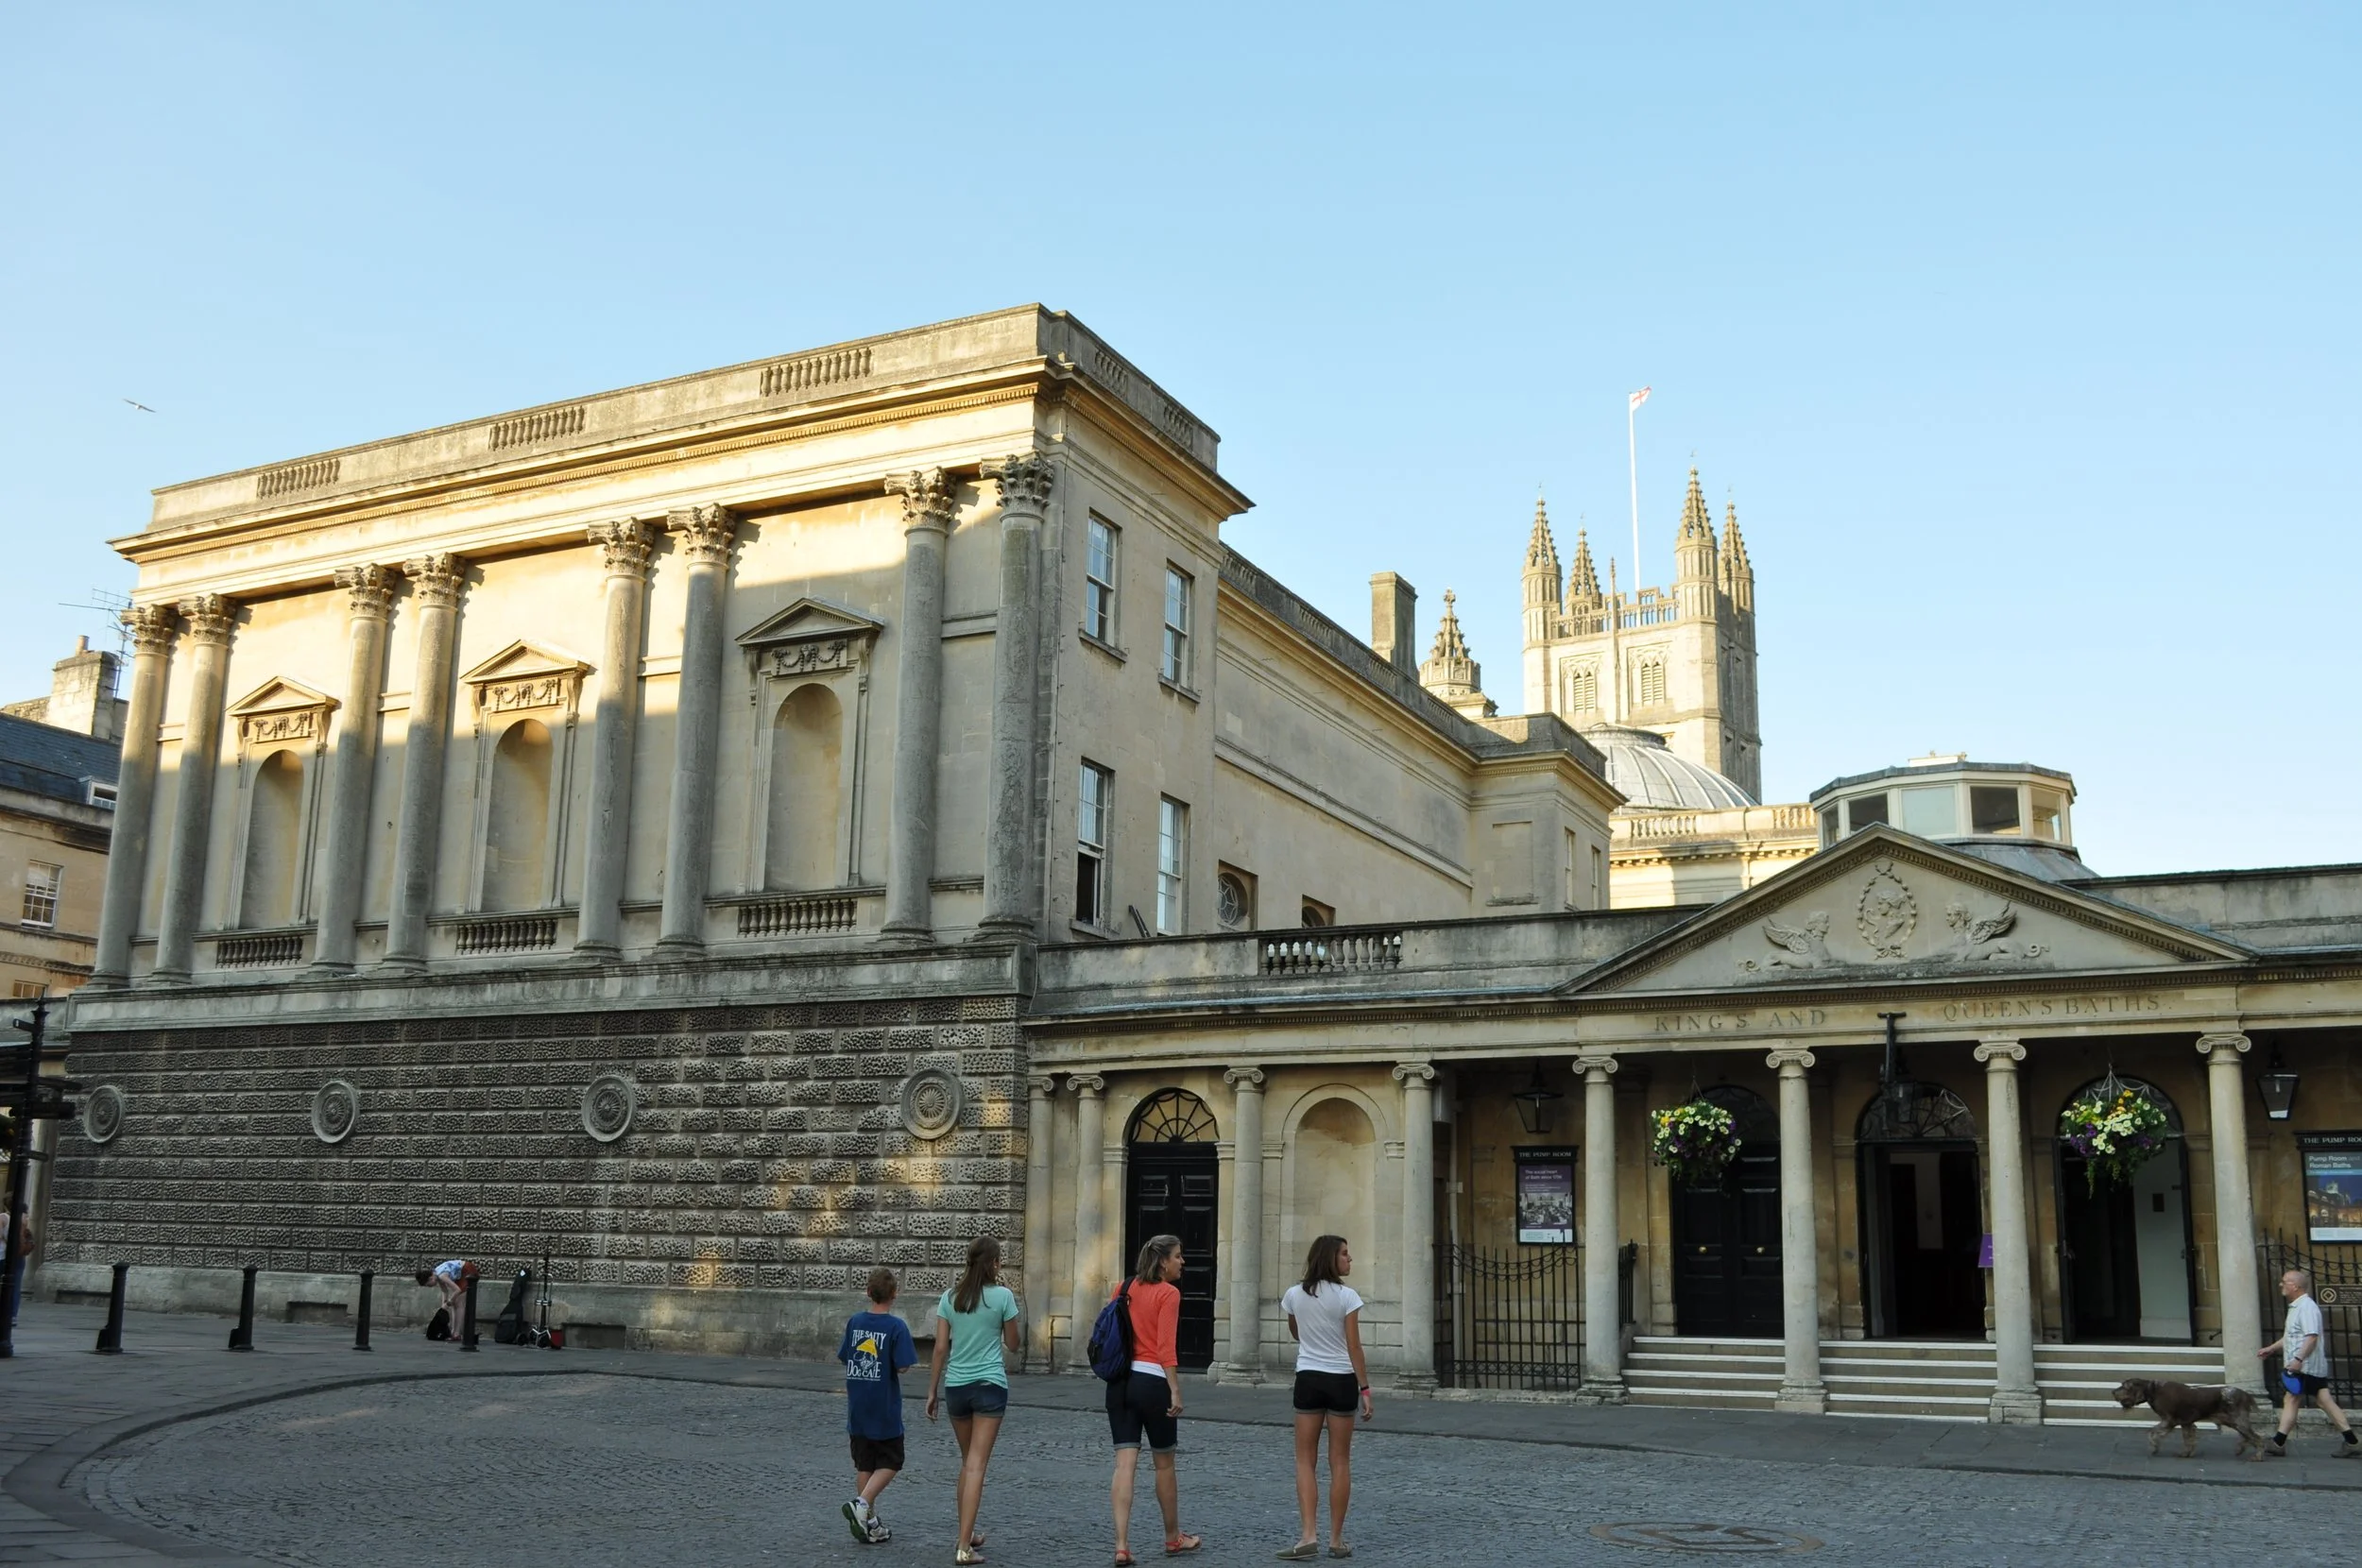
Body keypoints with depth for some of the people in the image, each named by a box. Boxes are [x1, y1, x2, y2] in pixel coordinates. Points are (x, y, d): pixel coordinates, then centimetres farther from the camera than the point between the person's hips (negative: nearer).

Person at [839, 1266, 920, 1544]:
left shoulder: (855, 1321, 1)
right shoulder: (896, 1326, -14)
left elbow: (844, 1358, 7)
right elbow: (902, 1367, -16)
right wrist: (887, 1364, 4)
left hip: (857, 1409, 5)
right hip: (885, 1411, -5)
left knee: (864, 1465, 13)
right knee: (890, 1463, 9)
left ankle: (870, 1523, 16)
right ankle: (861, 1504, -11)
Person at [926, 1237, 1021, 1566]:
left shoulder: (950, 1297, 4)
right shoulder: (1003, 1295, -5)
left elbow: (941, 1348, 3)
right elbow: (1012, 1344, 6)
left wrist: (932, 1391, 9)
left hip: (956, 1385, 4)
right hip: (990, 1385, -4)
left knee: (968, 1461, 20)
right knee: (976, 1465, -5)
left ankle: (968, 1534, 28)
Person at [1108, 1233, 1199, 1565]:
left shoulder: (1123, 1288, 10)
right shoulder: (1168, 1293, -8)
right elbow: (1166, 1347, -15)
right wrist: (1175, 1391, -15)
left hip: (1120, 1382, 5)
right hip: (1152, 1381, -5)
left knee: (1125, 1464, 1)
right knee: (1164, 1464, 12)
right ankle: (1173, 1538, 28)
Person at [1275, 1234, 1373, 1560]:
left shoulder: (1294, 1295, 1)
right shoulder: (1347, 1296, -10)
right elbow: (1354, 1347, -11)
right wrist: (1365, 1389, -8)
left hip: (1308, 1379, 2)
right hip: (1341, 1380, -2)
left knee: (1306, 1460, 6)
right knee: (1340, 1461, 7)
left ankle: (1308, 1535, -6)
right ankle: (1337, 1539, 11)